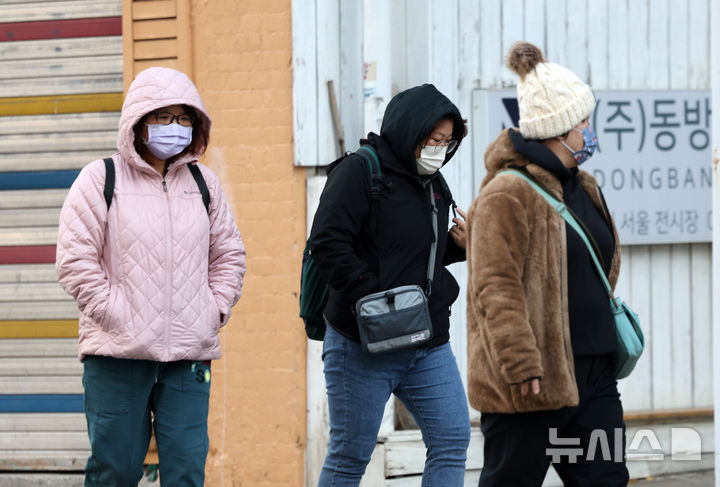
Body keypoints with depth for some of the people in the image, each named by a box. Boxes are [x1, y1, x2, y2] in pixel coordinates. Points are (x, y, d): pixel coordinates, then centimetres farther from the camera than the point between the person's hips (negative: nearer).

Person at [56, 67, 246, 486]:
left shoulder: (204, 184, 13)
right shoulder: (101, 180, 0)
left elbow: (229, 254, 21)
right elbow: (75, 261, -4)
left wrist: (215, 311, 7)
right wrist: (117, 317, -10)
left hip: (189, 355, 3)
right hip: (118, 354, -3)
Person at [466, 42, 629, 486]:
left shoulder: (583, 188, 16)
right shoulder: (507, 195, -14)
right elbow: (496, 288, -20)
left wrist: (606, 341, 27)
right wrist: (520, 365, -26)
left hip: (592, 374, 9)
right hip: (532, 383, -9)